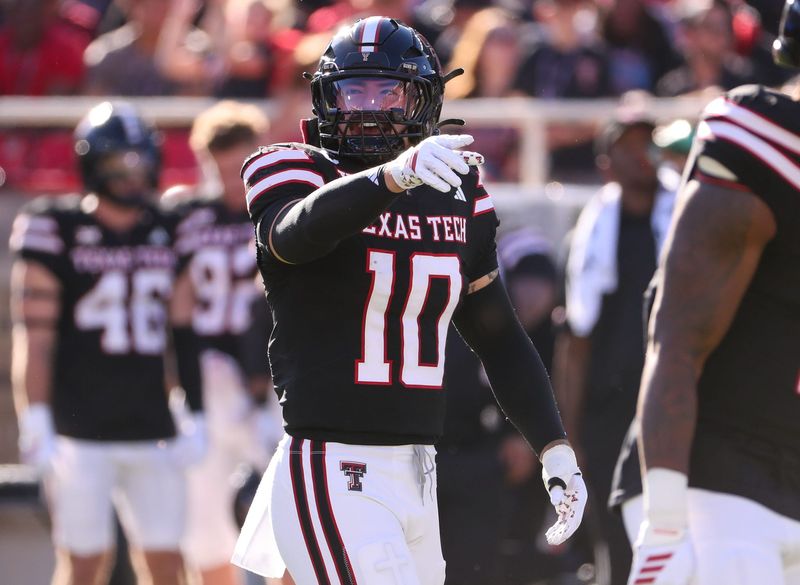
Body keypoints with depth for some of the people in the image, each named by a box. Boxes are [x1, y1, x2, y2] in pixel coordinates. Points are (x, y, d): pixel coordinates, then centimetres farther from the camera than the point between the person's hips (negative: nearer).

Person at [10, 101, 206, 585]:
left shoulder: (167, 234, 11)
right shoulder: (57, 232, -4)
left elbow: (185, 334, 15)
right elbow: (34, 335, -7)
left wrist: (197, 417, 11)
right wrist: (35, 423, -14)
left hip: (151, 431, 5)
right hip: (79, 432, -5)